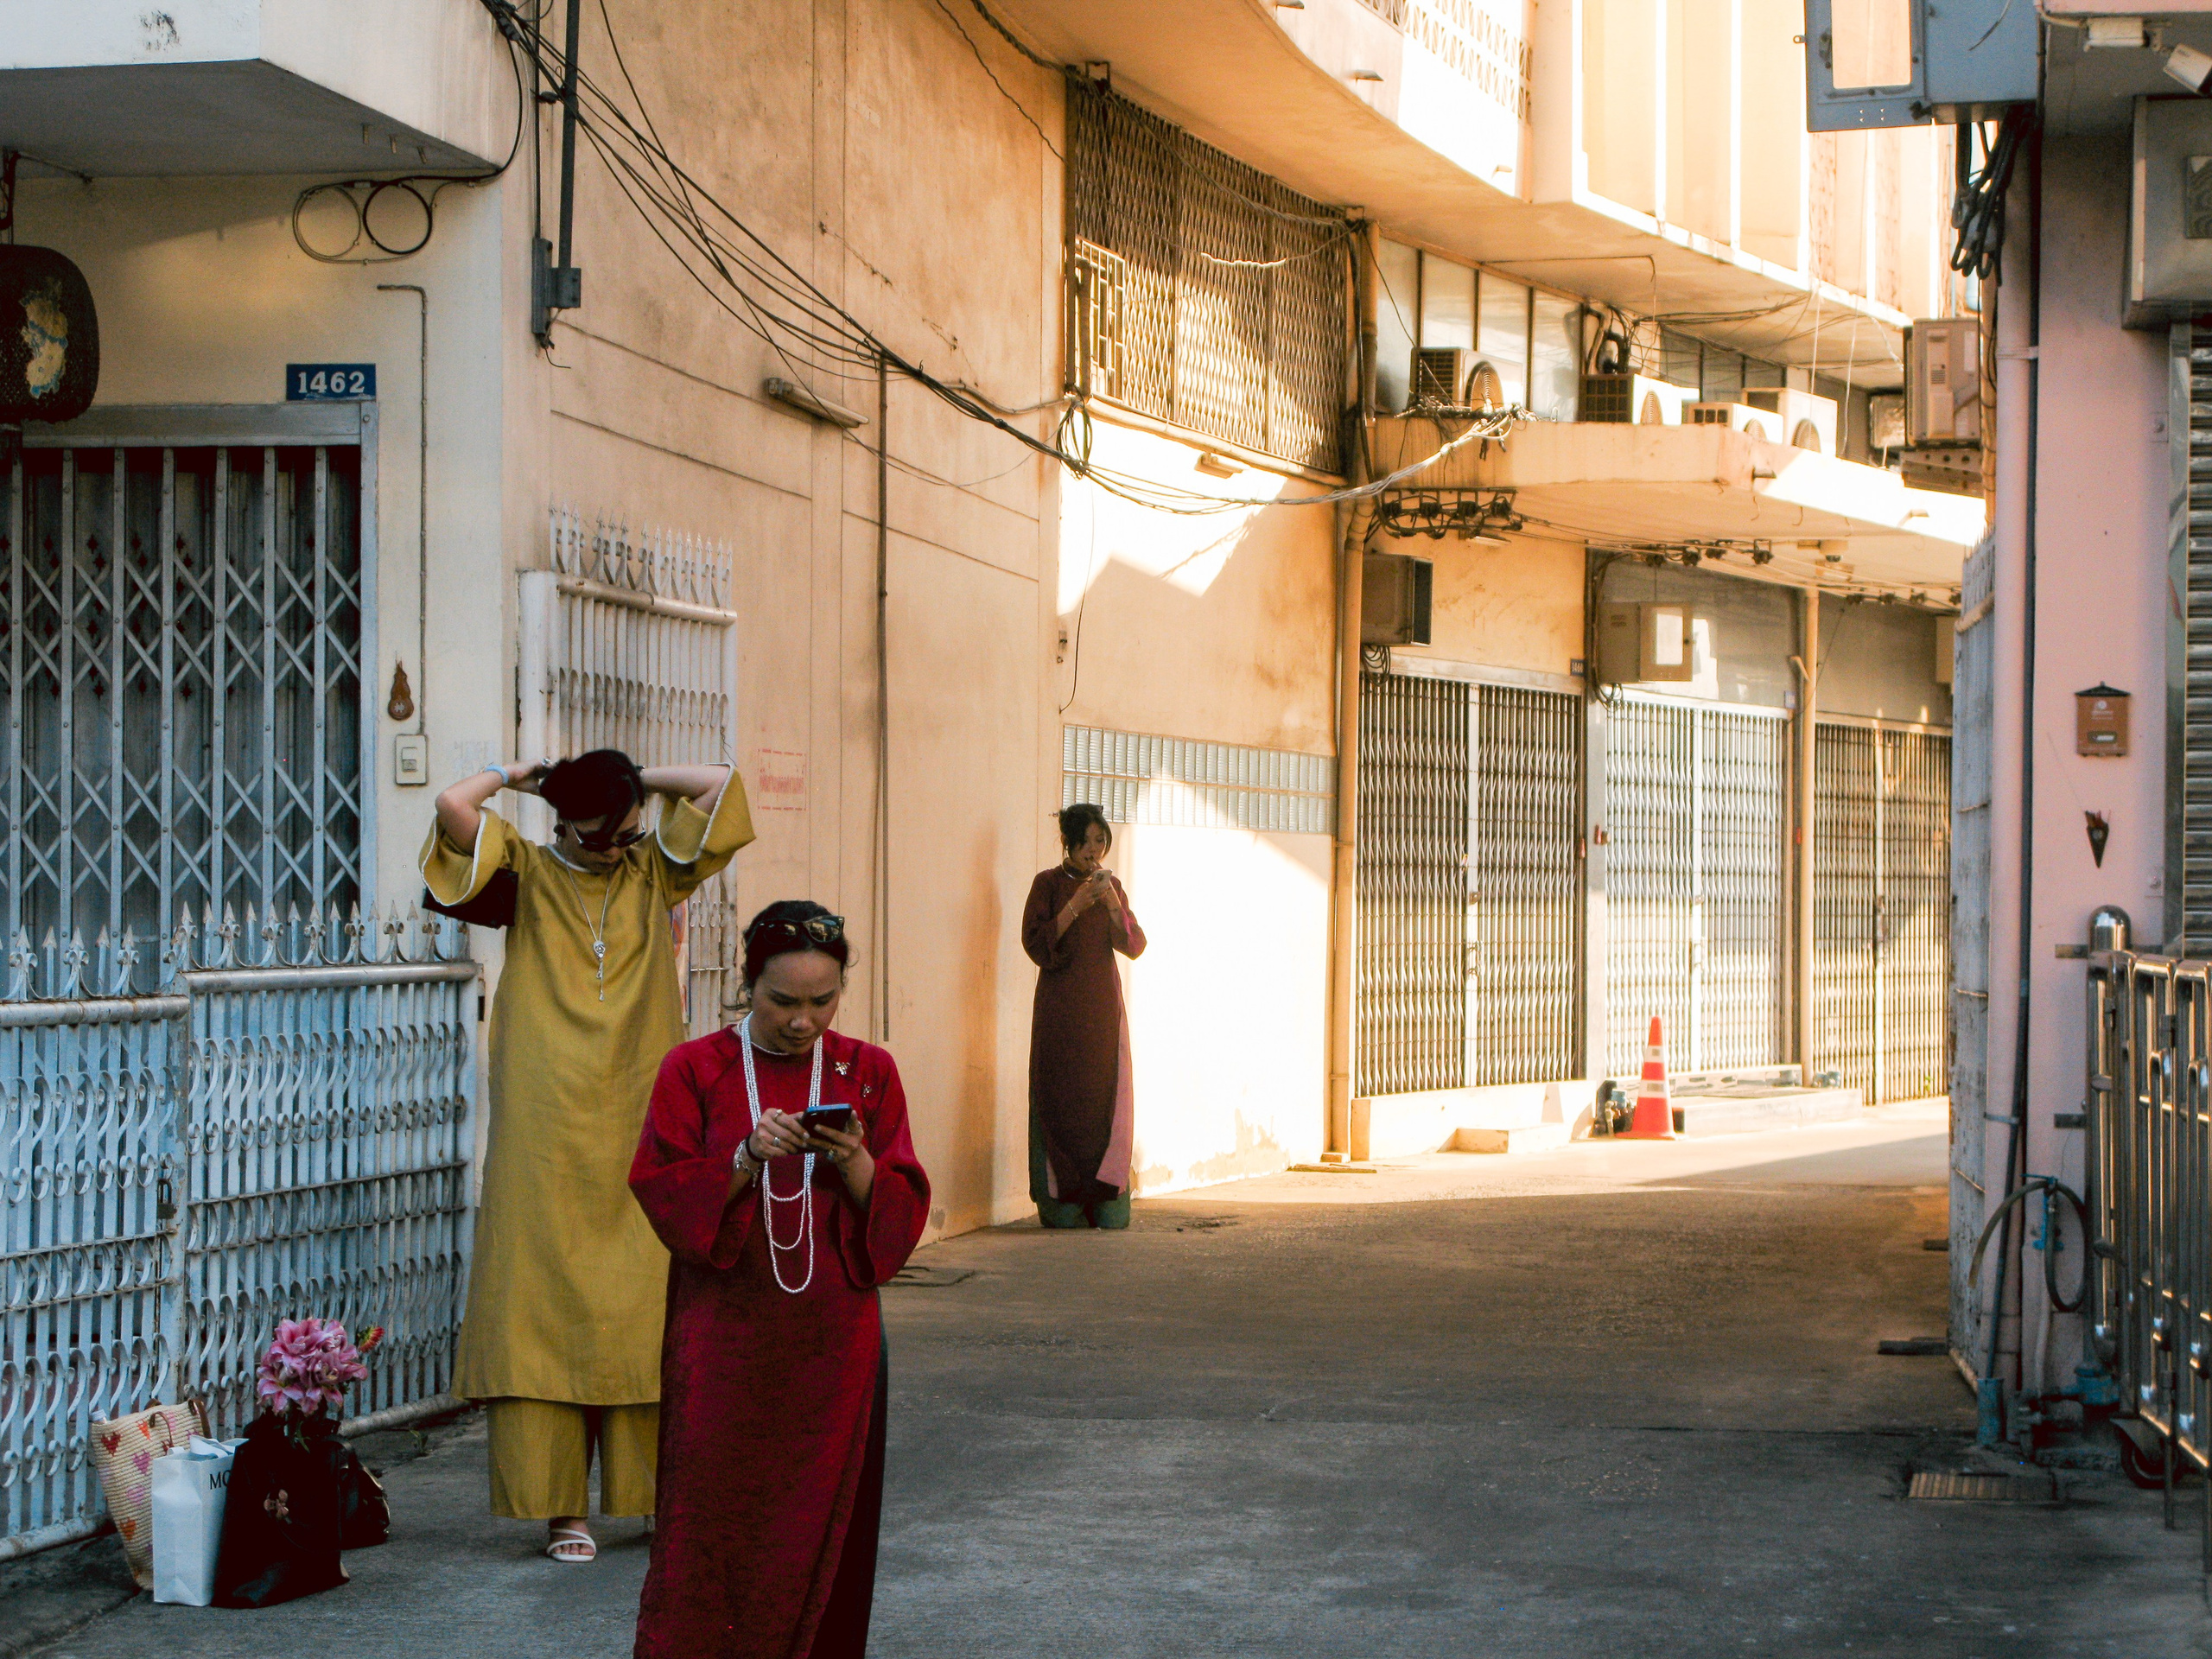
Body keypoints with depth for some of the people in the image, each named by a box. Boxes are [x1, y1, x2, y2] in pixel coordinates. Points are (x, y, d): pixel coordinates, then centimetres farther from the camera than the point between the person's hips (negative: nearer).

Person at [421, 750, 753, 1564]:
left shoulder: (655, 872, 11)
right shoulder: (528, 876, 4)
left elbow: (720, 785, 3)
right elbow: (455, 807, -11)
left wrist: (629, 781, 8)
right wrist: (517, 774, 6)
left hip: (641, 1130, 2)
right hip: (549, 1137, -2)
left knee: (652, 1308, 1)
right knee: (547, 1305, -3)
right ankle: (562, 1506, 2)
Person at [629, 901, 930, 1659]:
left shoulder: (868, 1072, 7)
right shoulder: (695, 1069, 1)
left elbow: (903, 1211, 4)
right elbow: (663, 1194, -4)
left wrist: (854, 1161, -15)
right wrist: (746, 1159, -19)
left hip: (833, 1340, 2)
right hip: (725, 1341, -2)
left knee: (820, 1525, 3)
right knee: (713, 1526, -6)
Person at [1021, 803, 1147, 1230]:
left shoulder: (1111, 885, 12)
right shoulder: (1049, 884, 0)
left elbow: (1134, 946, 3)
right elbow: (1037, 944, -8)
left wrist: (1112, 902, -11)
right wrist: (1075, 906, -16)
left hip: (1103, 1008, 3)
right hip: (1061, 1008, -3)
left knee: (1106, 1096, -1)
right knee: (1062, 1097, -6)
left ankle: (1107, 1203, 0)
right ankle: (1063, 1205, -4)